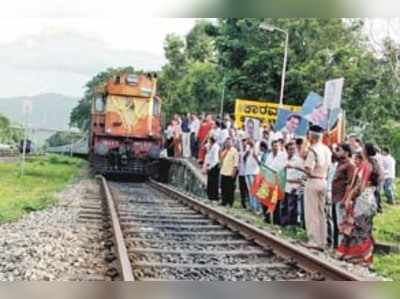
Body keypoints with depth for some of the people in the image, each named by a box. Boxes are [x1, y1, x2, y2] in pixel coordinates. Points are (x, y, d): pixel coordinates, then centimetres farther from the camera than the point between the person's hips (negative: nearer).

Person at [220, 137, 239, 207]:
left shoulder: (234, 151, -8)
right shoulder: (224, 151, 15)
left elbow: (236, 162, -12)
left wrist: (234, 171, -17)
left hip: (230, 173, -7)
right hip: (223, 172, 7)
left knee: (230, 189, -2)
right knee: (223, 188, 9)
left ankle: (230, 203, 4)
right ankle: (224, 202, 17)